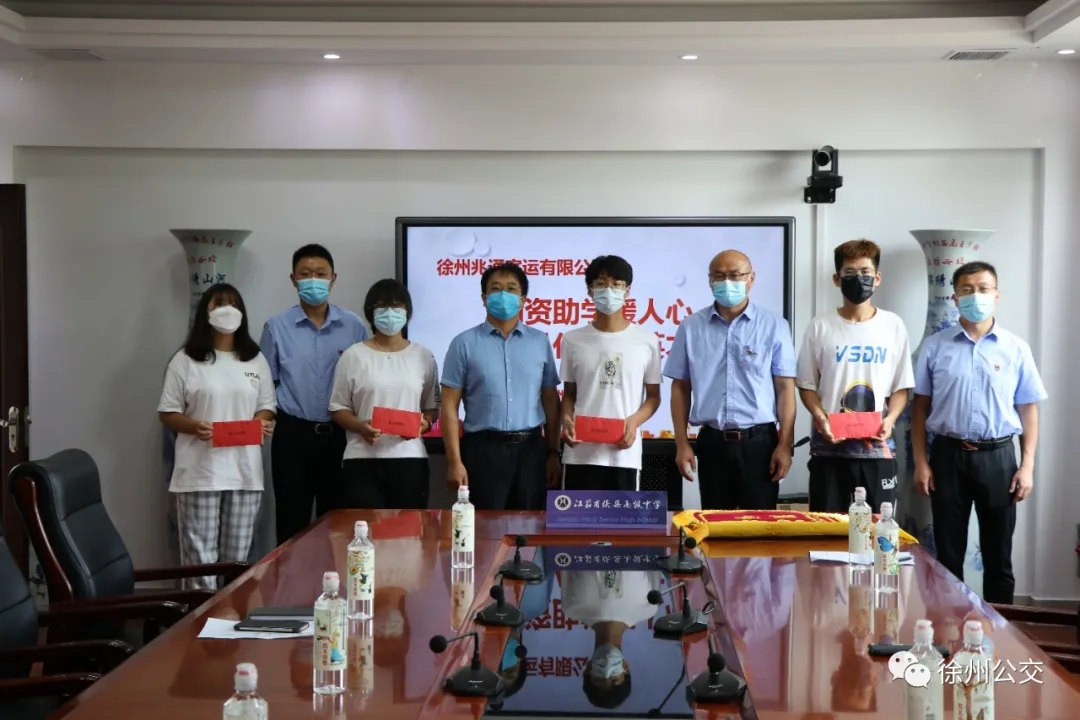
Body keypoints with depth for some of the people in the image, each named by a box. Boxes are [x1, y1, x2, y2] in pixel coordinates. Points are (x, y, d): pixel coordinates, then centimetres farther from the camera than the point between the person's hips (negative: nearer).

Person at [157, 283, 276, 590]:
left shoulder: (256, 360, 11)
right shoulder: (185, 361, 0)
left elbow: (267, 406, 15)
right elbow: (167, 413, 1)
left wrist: (263, 423, -7)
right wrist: (193, 426, -18)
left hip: (244, 471, 3)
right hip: (199, 472, -3)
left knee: (238, 556, 7)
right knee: (200, 555, -3)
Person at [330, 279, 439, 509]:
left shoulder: (423, 356, 10)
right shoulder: (353, 356, 5)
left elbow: (432, 406, 15)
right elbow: (338, 407, 7)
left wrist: (424, 424, -7)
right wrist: (360, 426, -12)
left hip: (410, 458, 2)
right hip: (363, 460, -1)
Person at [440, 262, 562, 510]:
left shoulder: (540, 342, 8)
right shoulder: (465, 343, 0)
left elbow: (550, 400, 10)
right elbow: (449, 406, -2)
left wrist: (553, 452, 5)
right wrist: (455, 461, -8)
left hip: (530, 447, 2)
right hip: (483, 447, -2)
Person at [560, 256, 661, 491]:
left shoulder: (647, 340, 3)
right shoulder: (573, 340, 7)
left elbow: (653, 396, 8)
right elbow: (569, 393, 13)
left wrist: (634, 421, -11)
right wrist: (566, 419, -8)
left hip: (625, 456, -1)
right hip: (580, 454, 1)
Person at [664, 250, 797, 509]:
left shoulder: (774, 326, 0)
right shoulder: (691, 327, 4)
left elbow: (785, 388, -1)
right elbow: (681, 388, 8)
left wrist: (785, 445, -7)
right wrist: (682, 443, 2)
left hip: (759, 441, -1)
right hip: (712, 442, 2)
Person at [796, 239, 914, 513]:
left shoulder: (893, 325, 5)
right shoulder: (820, 326, 3)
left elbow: (901, 386, 8)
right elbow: (807, 385, 7)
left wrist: (889, 419, -9)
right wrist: (820, 417, -11)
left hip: (878, 447, 1)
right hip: (829, 447, 0)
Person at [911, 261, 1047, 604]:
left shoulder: (1016, 349, 2)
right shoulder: (935, 347, 2)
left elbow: (1028, 410, 5)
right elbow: (920, 407, 4)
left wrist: (1027, 466, -2)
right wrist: (921, 462, -1)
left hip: (997, 457, 0)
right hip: (948, 455, 0)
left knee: (998, 553, 8)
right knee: (948, 552, 7)